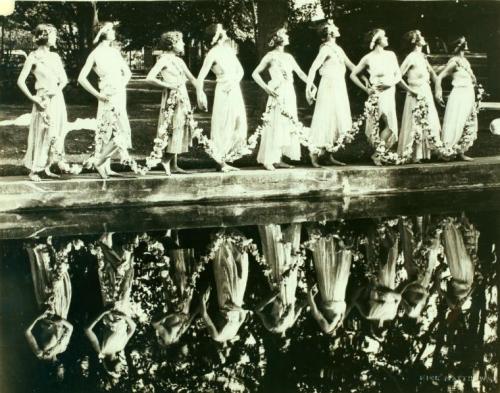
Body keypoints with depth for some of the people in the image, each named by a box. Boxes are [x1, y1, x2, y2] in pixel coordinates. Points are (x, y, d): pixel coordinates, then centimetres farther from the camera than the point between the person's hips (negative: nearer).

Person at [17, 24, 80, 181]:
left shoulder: (55, 56, 10)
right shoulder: (33, 57, -5)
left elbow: (64, 79, 15)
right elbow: (20, 81, -7)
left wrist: (57, 90, -3)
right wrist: (32, 98, -11)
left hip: (57, 99, 6)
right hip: (43, 101, -6)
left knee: (57, 132, 6)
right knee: (41, 133, -4)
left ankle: (48, 166, 14)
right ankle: (34, 169, 6)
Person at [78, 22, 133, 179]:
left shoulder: (115, 51, 13)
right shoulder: (95, 54, -6)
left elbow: (127, 72, 23)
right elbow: (82, 78, -9)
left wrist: (123, 85, 7)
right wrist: (98, 94, -10)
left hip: (120, 95, 7)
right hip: (109, 96, -7)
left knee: (108, 131, 11)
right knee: (122, 132, -12)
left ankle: (106, 167, 16)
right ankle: (97, 161, -6)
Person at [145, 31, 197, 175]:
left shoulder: (179, 60, 15)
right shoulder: (164, 59, -8)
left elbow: (191, 78, 19)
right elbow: (149, 78, -15)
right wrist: (168, 85, -14)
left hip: (183, 98, 8)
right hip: (171, 98, -8)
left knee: (180, 130, 7)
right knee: (173, 129, -10)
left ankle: (174, 165, 11)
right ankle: (166, 161, -1)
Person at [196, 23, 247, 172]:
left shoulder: (228, 49, 12)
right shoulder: (212, 54, -9)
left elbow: (240, 70, 17)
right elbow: (200, 77, -14)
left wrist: (234, 82, -2)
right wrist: (200, 95, -24)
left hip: (235, 90, 7)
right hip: (223, 93, -7)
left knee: (238, 126, 8)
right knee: (222, 127, -2)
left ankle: (222, 160, 19)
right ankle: (220, 162, 8)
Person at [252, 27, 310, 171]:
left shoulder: (288, 56, 16)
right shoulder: (270, 56, -1)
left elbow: (300, 72, 17)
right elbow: (255, 74, -2)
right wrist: (266, 88, -12)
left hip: (289, 94, 7)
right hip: (277, 94, -7)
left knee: (287, 126, 6)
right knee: (275, 126, -9)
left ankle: (278, 159, 11)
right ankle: (267, 160, -5)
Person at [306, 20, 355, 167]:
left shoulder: (338, 48, 14)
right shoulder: (326, 48, -11)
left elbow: (350, 65, 19)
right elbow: (313, 68, -18)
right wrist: (308, 88, -25)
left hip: (339, 88, 8)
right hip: (329, 87, -8)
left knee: (337, 121, 9)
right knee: (325, 121, -7)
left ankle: (330, 156, 14)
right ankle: (314, 156, -1)